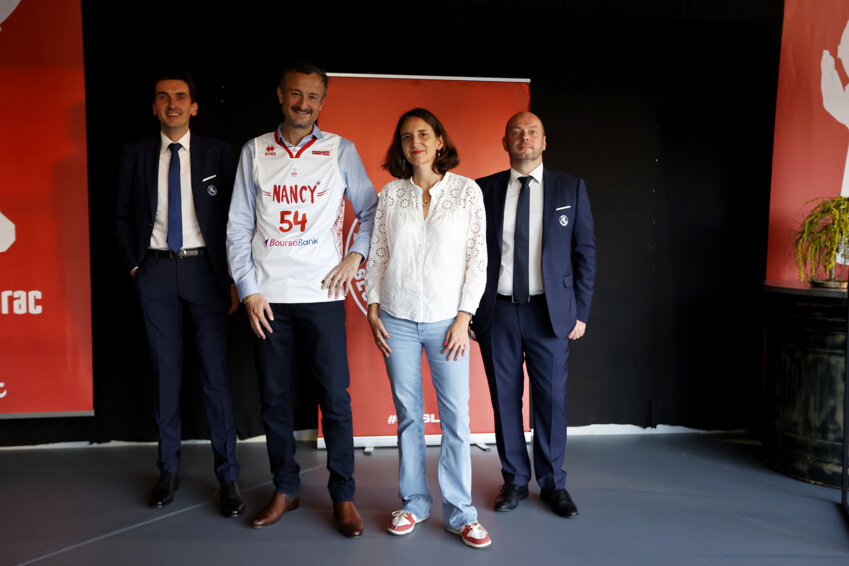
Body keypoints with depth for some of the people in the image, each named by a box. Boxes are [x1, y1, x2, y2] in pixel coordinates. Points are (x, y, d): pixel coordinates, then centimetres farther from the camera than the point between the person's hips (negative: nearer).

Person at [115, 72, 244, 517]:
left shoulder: (217, 153, 3)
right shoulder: (136, 154, 9)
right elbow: (123, 216, 14)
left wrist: (232, 276, -3)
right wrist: (134, 266, 5)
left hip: (204, 267, -2)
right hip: (156, 269, 2)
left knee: (215, 372, -1)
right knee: (165, 370, 8)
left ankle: (227, 475, 8)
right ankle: (169, 468, 23)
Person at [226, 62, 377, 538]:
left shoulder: (341, 151, 6)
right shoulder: (254, 152, 8)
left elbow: (371, 210, 12)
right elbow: (238, 226, 6)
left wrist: (356, 255, -3)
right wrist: (248, 289, -1)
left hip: (322, 294, -1)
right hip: (268, 297, 2)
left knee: (335, 397, 0)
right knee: (274, 397, 9)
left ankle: (343, 496, 14)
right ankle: (285, 489, 25)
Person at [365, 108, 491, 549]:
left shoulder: (467, 191, 1)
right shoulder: (390, 194, 6)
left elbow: (477, 257, -1)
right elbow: (377, 255, 10)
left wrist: (464, 317, -6)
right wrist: (372, 309, 3)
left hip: (446, 320, -1)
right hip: (397, 320, 2)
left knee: (456, 416, -2)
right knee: (408, 414, 8)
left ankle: (460, 512, 12)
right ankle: (414, 503, 23)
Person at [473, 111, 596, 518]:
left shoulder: (571, 188, 5)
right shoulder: (484, 190, 5)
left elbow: (585, 252, 5)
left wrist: (581, 312, 0)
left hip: (551, 311, 0)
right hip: (498, 311, 1)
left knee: (551, 399, 6)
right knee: (505, 399, 8)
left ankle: (553, 484, 24)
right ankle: (515, 480, 25)